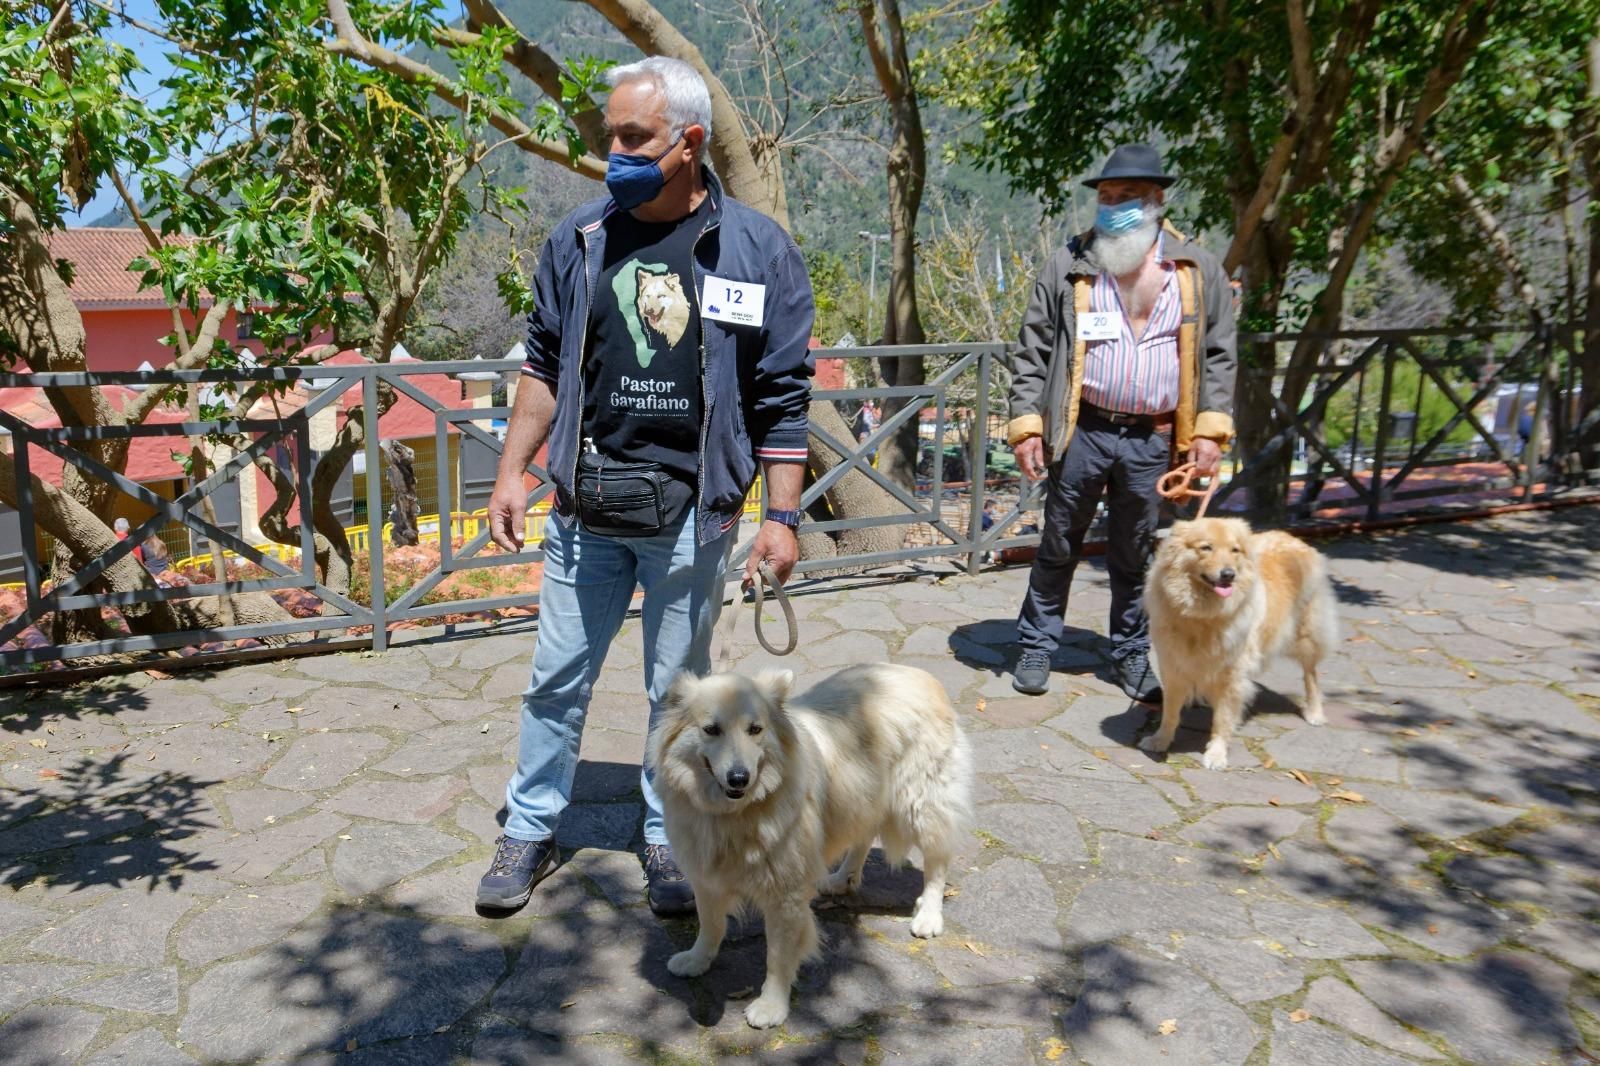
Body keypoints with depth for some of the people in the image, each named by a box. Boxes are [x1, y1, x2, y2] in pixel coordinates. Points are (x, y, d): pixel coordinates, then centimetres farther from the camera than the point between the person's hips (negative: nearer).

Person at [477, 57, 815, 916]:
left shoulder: (758, 249, -4)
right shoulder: (578, 239, 3)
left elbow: (781, 398, -4)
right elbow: (545, 366, 11)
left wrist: (783, 516, -7)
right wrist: (512, 473, 6)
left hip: (689, 515, -2)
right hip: (584, 508, 3)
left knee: (677, 689, 11)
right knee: (557, 679, 12)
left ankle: (669, 840, 30)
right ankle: (530, 830, 30)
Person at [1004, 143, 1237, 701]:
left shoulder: (1198, 270, 6)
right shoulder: (1069, 265, 3)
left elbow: (1218, 353, 8)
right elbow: (1032, 350, 2)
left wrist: (1210, 429, -1)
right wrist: (1025, 425, -5)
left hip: (1152, 441, 1)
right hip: (1080, 432, -1)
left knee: (1135, 556, 13)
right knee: (1058, 546, 9)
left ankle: (1132, 655, 28)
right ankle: (1036, 646, 23)